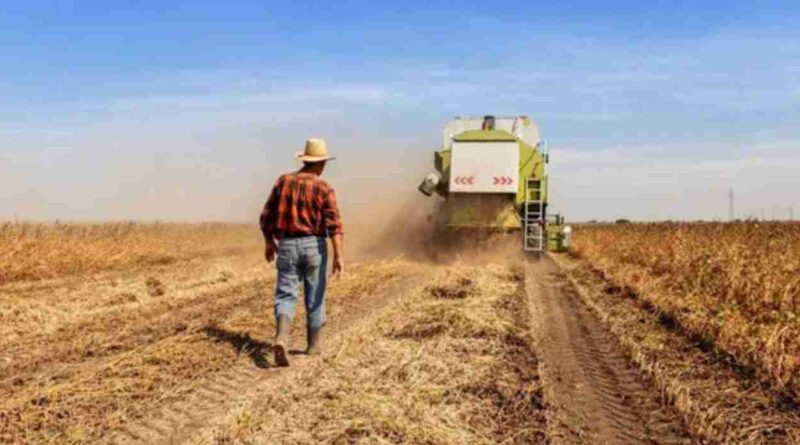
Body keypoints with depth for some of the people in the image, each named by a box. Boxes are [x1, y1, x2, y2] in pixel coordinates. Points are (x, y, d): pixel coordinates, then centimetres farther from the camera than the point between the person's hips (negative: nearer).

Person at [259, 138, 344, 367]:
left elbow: (266, 217, 6)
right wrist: (338, 255, -19)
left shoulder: (283, 181, 3)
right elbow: (334, 223, -17)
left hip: (287, 245, 2)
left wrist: (269, 243, 20)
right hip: (314, 245, -1)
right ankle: (313, 345, 24)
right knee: (315, 297, 13)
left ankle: (282, 338, -23)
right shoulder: (324, 188, -6)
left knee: (285, 296, 1)